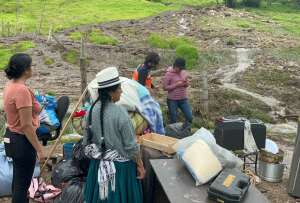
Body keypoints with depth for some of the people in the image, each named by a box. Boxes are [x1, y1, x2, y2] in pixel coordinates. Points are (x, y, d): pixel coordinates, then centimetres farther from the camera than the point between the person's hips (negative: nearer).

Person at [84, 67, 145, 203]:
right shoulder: (120, 113, -24)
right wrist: (140, 165, -4)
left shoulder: (92, 110, -6)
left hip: (99, 164, 6)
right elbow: (131, 146, -17)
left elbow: (87, 140, 5)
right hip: (120, 166, -6)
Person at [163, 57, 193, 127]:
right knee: (173, 120, 5)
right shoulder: (169, 74, -12)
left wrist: (185, 82, -11)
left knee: (190, 117, 3)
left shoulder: (183, 72, 4)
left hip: (183, 99, 5)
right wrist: (176, 85, -20)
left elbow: (187, 84, 13)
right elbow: (165, 87, -13)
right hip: (172, 100, -5)